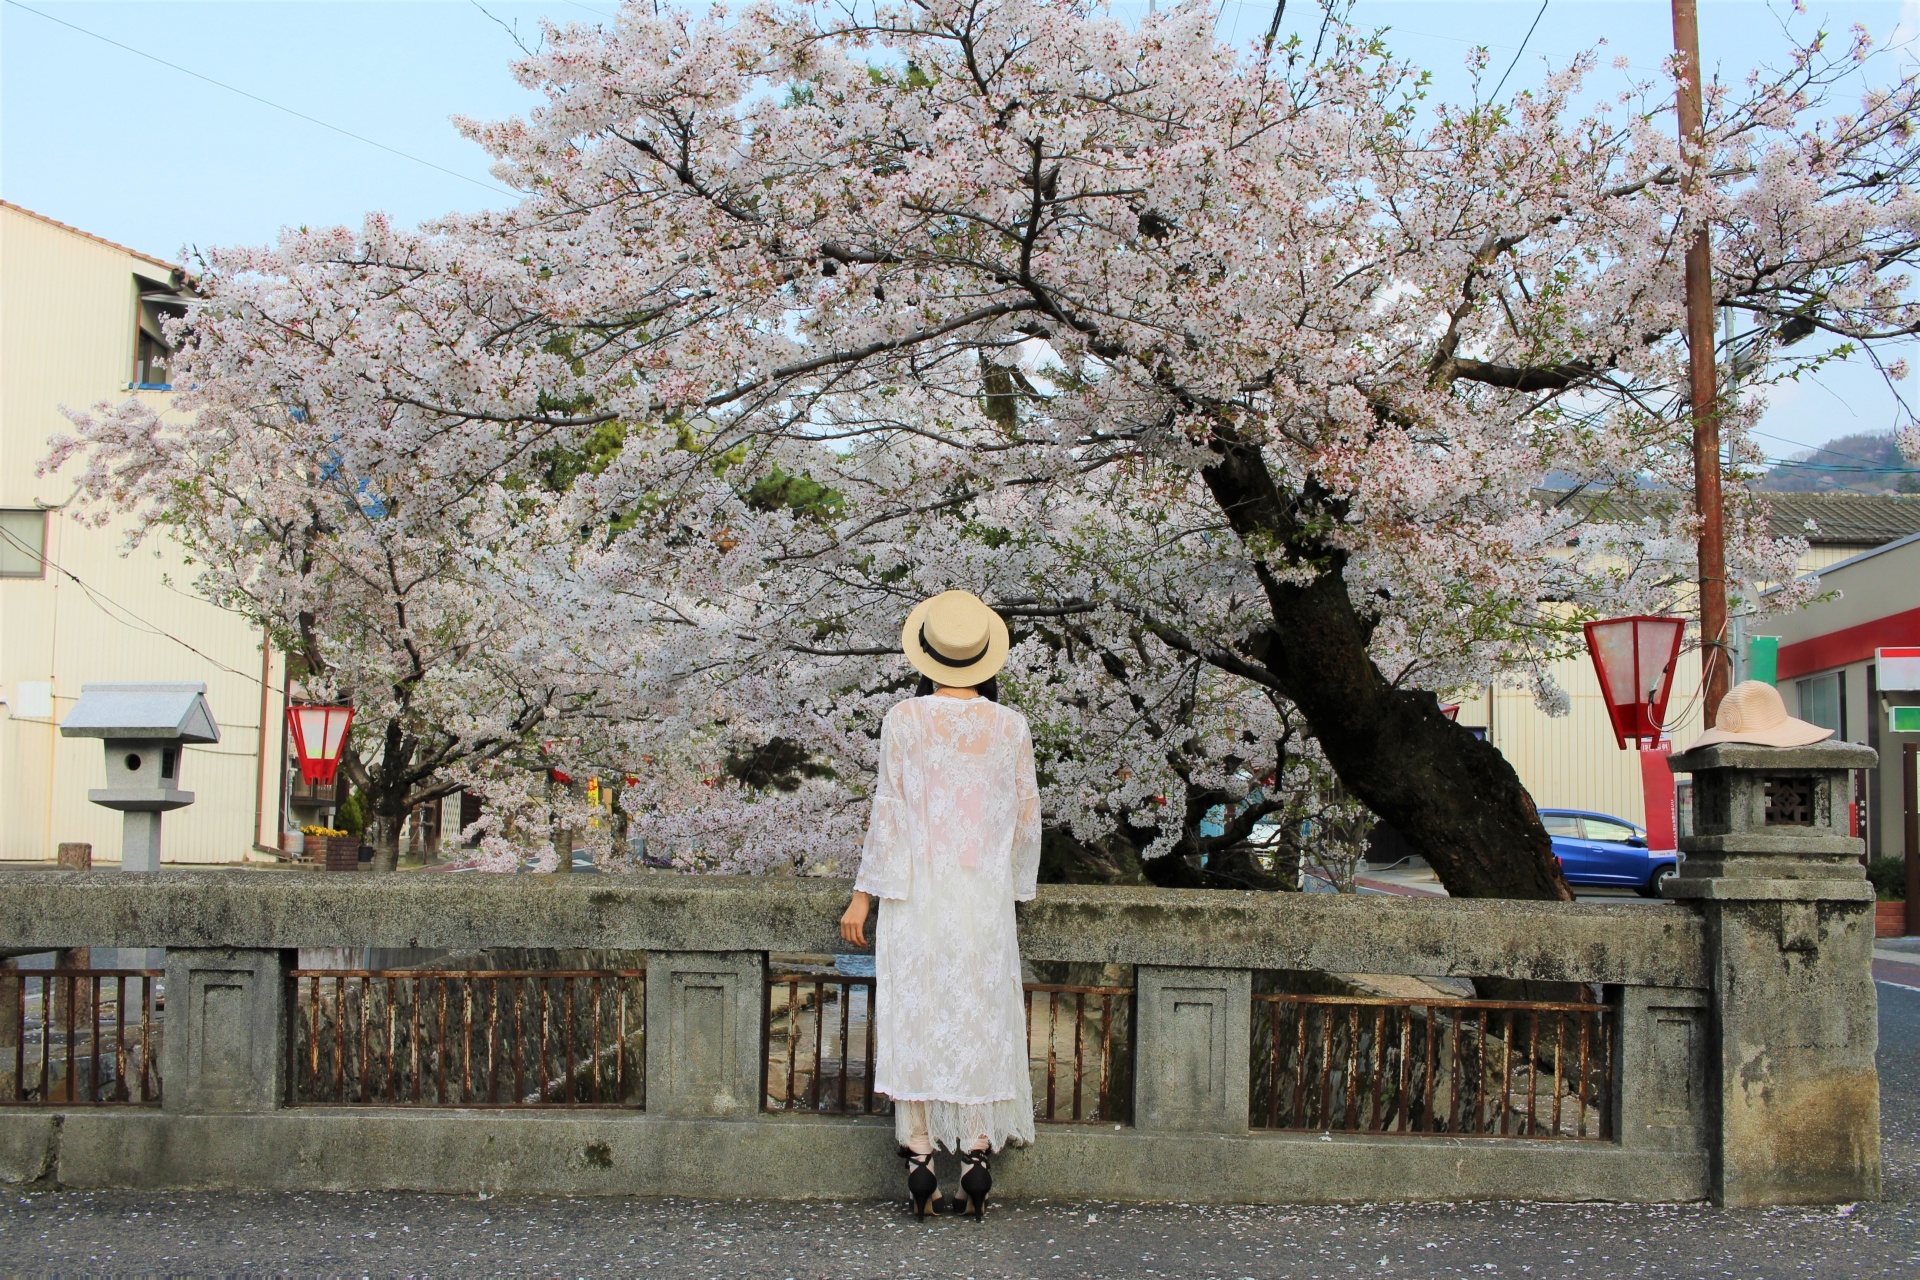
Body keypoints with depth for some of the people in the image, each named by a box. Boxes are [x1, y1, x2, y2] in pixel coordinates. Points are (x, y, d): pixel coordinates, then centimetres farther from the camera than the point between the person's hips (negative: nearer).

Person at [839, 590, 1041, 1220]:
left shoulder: (904, 720, -6)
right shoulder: (1010, 725, 1)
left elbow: (889, 812, -6)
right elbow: (1027, 816, 6)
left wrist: (864, 894, 0)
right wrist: (1012, 885, 20)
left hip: (918, 891, -2)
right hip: (987, 894, 2)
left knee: (916, 1017, 4)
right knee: (981, 1019, 8)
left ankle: (919, 1159, 5)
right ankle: (977, 1159, 6)